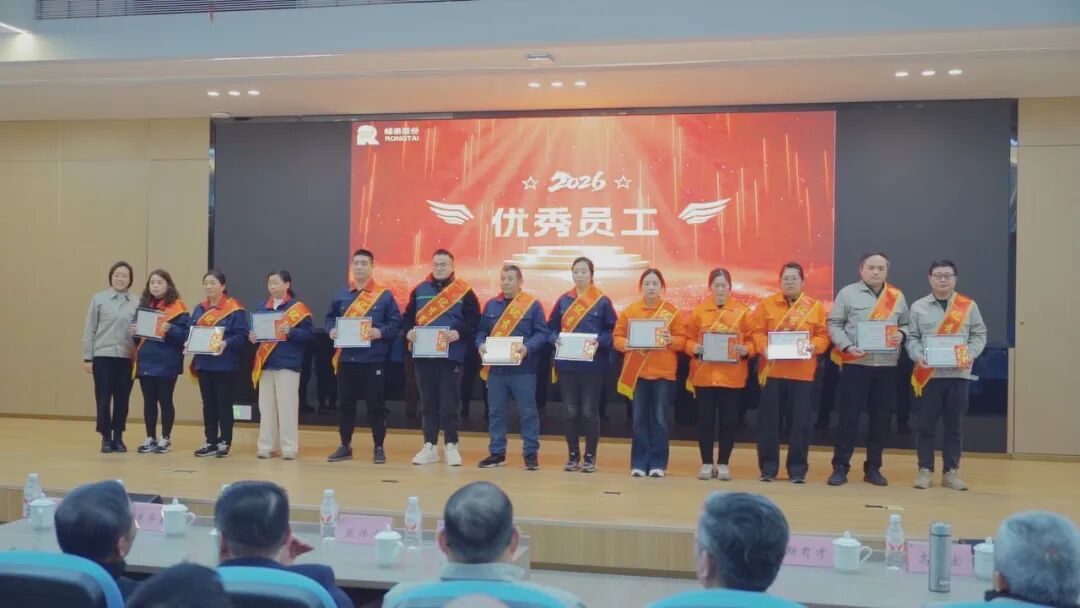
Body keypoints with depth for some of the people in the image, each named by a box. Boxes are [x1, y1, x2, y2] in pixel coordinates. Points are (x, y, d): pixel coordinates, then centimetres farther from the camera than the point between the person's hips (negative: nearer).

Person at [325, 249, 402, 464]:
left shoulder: (384, 295, 0)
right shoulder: (340, 295, 10)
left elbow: (395, 322, -2)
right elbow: (330, 317, 16)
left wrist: (380, 332, -18)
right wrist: (332, 330, -5)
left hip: (373, 360, -3)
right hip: (346, 359, 4)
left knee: (375, 404, 1)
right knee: (345, 403, 9)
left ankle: (379, 448, 11)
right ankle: (345, 446, 20)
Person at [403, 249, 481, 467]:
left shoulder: (464, 291, 1)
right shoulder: (419, 290, 12)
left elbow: (474, 319, -4)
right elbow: (408, 316, 14)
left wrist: (459, 333, -19)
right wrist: (408, 331, -6)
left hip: (451, 355, -4)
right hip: (423, 355, 4)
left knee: (449, 404, -1)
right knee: (428, 403, 9)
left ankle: (451, 446, 10)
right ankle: (429, 447, 16)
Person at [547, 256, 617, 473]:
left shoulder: (603, 301, -1)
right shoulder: (563, 300, 8)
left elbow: (613, 331, -1)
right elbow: (551, 328, 11)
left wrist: (598, 342, -18)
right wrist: (556, 339, -10)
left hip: (592, 365, -3)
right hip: (566, 364, 3)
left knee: (589, 411, 2)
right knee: (570, 411, 7)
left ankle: (590, 457, 11)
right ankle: (573, 456, 17)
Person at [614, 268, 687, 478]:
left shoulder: (672, 311, 2)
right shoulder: (629, 310, 4)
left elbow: (682, 340, 1)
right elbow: (617, 336, 3)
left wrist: (671, 340, -19)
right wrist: (626, 344, -17)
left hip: (663, 372, -1)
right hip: (637, 372, 1)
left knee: (660, 418, 3)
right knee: (639, 418, 4)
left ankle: (658, 463, 10)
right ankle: (639, 463, 11)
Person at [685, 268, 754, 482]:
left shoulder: (742, 311, 2)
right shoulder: (698, 310, 2)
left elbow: (752, 340, 3)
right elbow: (688, 339, 4)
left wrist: (746, 350, -17)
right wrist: (694, 348, -16)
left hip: (733, 377, 0)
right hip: (704, 376, 0)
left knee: (729, 420, 5)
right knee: (705, 420, 5)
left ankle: (723, 463, 17)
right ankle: (707, 463, 16)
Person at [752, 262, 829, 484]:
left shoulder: (815, 307, 5)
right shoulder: (766, 304, 4)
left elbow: (823, 335, 3)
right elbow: (758, 332, 0)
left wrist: (814, 346, -16)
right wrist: (764, 348, -18)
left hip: (802, 372, 0)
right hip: (772, 370, 0)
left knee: (801, 420, 3)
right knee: (769, 419, 3)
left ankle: (798, 469, 12)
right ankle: (768, 467, 12)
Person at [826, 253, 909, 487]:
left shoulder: (897, 297, 12)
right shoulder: (848, 293, 2)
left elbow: (906, 325, 19)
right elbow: (834, 324, 0)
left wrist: (901, 335, -4)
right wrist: (847, 346, -14)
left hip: (887, 365, 3)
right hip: (855, 364, -3)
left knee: (881, 418, 6)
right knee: (849, 416, -2)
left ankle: (873, 468, 17)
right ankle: (840, 466, 6)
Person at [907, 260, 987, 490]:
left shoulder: (969, 305, 7)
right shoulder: (919, 307, 6)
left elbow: (979, 335, 8)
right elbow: (912, 338, 6)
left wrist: (970, 355, -9)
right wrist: (919, 356, -11)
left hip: (958, 373, 1)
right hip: (928, 374, -1)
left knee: (954, 425, 5)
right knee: (926, 424, 1)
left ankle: (951, 471, 15)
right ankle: (925, 470, 10)